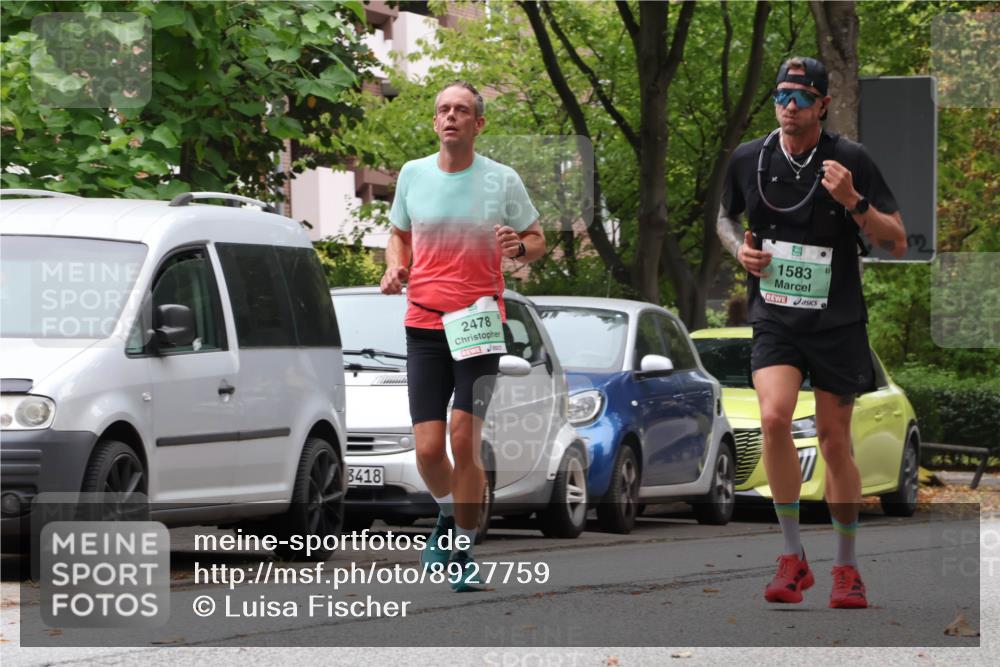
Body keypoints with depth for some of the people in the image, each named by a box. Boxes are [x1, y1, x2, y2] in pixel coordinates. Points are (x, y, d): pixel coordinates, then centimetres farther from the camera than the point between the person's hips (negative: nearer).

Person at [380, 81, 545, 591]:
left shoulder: (502, 180, 1)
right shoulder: (413, 175, 7)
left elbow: (536, 239, 12)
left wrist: (519, 247, -12)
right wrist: (394, 267, 1)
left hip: (479, 325, -2)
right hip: (424, 325, 2)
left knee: (464, 438, -12)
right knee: (428, 448, -5)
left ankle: (463, 551, 0)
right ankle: (448, 514, 27)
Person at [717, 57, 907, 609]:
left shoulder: (850, 160, -6)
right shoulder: (747, 159, 1)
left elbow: (896, 242, -6)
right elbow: (726, 217, 21)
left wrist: (853, 202, -22)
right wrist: (740, 249, 0)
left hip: (838, 322, -1)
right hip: (774, 320, 1)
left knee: (835, 443, 4)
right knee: (774, 417, -22)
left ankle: (846, 568, 22)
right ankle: (793, 557, -12)